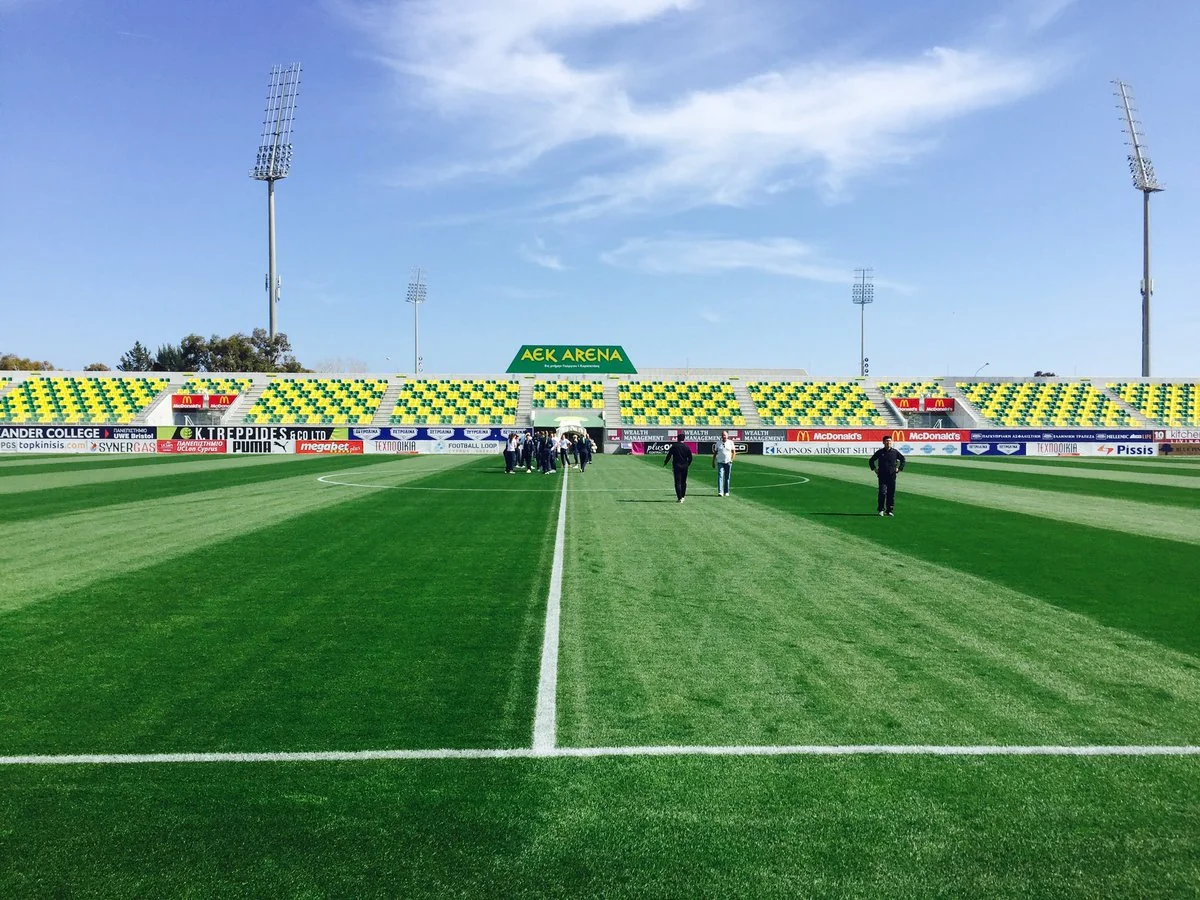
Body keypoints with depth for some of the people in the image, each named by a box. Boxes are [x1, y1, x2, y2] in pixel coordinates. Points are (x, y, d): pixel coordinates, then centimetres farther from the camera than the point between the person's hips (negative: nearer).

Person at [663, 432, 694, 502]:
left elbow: (669, 455, -2)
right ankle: (682, 497, 22)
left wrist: (665, 462, 12)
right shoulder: (687, 447, 1)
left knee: (678, 482, -2)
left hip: (676, 466, -2)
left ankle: (679, 498, -10)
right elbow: (690, 458, 3)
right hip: (684, 467, 2)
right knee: (683, 482, 14)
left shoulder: (674, 446, -5)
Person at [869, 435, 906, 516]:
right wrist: (874, 469, 8)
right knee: (882, 492, -11)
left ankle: (889, 510, 12)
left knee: (891, 493, 4)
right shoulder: (880, 452, 2)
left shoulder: (895, 452, 5)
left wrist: (899, 468, 12)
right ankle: (881, 510, -3)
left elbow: (903, 459, 19)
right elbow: (871, 460, 15)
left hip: (892, 476, 2)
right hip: (882, 476, -2)